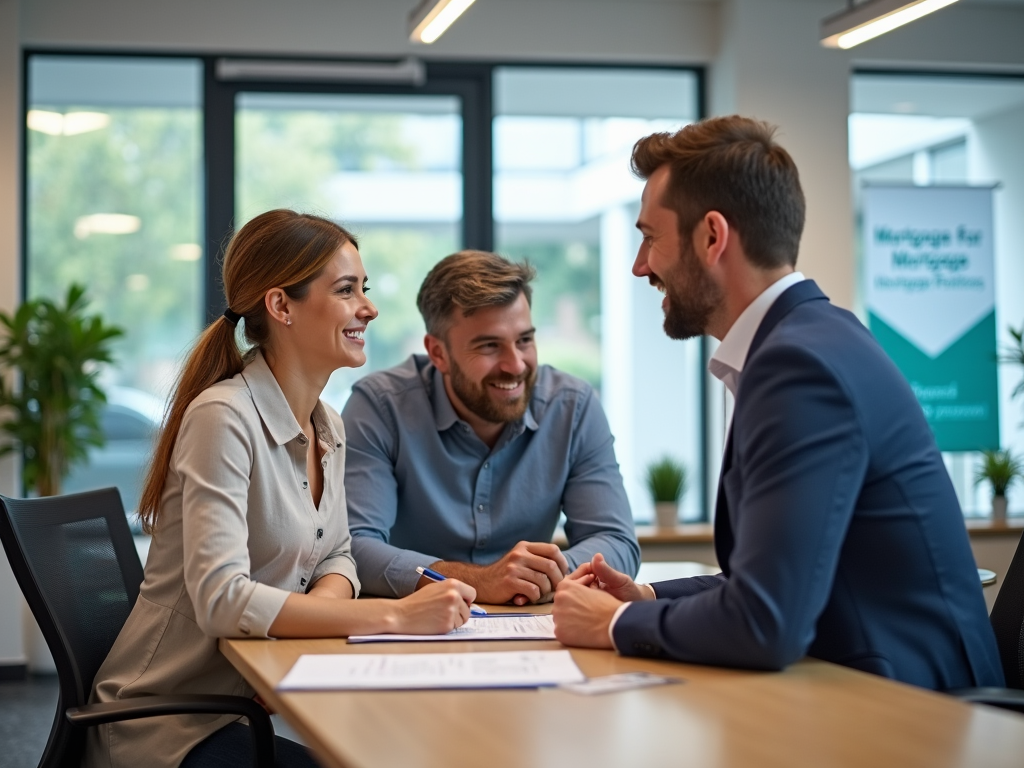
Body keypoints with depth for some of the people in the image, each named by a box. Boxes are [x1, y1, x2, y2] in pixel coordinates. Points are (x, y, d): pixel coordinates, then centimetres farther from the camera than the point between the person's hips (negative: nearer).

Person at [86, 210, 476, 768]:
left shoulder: (328, 427, 8)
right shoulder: (223, 418, -19)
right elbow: (220, 600, -28)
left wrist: (326, 603, -11)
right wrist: (395, 616, -30)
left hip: (261, 699, 8)